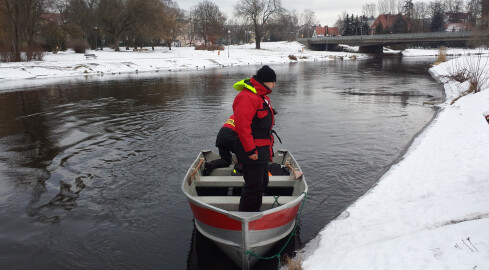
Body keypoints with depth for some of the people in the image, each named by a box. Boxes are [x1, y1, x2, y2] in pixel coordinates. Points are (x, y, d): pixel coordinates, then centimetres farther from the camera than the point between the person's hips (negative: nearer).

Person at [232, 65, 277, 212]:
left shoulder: (262, 96, 16)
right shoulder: (246, 97, -19)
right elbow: (242, 125, -26)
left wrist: (268, 147, 23)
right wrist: (251, 150, -24)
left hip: (262, 150, 11)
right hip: (252, 153, -11)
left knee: (262, 183, 20)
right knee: (253, 186, -3)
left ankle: (254, 212, 36)